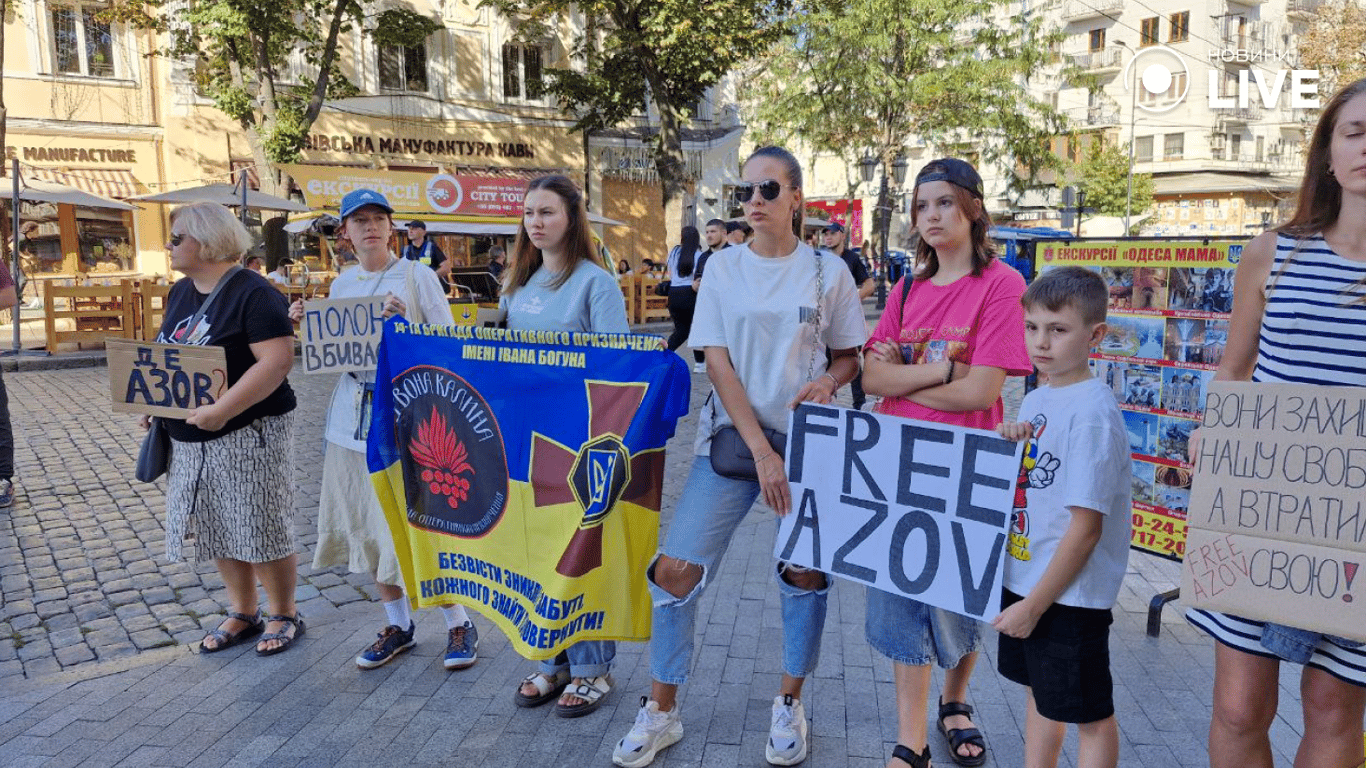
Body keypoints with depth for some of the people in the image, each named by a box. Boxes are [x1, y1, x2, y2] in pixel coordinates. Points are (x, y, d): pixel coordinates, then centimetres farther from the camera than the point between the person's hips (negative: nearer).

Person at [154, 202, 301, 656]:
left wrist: (222, 410, -28)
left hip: (248, 432, -8)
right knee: (219, 531, 15)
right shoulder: (180, 291, 12)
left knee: (263, 529, 1)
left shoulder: (252, 293, -15)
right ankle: (243, 613, 31)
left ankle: (284, 615, 19)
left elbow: (278, 360, -25)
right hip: (191, 438, 8)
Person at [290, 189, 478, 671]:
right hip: (354, 415, 6)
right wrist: (308, 325, 2)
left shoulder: (417, 275, -3)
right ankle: (398, 626, 26)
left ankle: (459, 625, 10)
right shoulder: (341, 285, 13)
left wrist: (405, 321, -20)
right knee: (367, 527, 10)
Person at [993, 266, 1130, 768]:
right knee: (1039, 694, 23)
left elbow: (1086, 526, -21)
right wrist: (1006, 443, -7)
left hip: (1070, 594, -8)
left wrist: (1034, 605, -17)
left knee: (1090, 715, 10)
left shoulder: (1093, 413, -20)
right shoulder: (1035, 400, 5)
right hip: (1022, 578, 8)